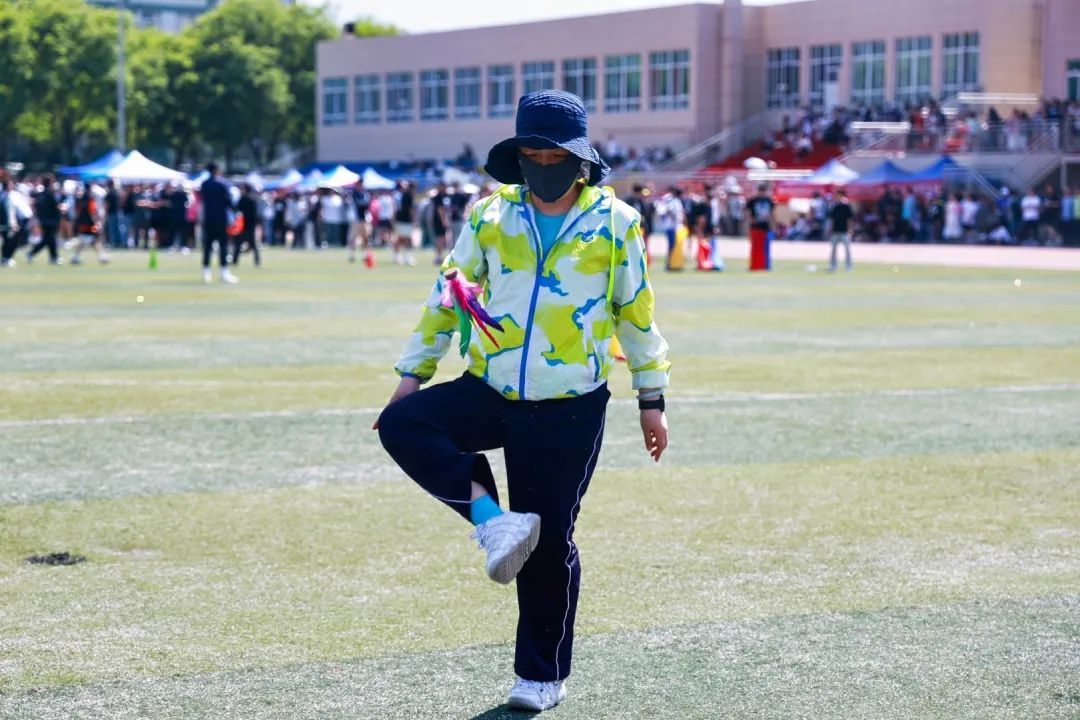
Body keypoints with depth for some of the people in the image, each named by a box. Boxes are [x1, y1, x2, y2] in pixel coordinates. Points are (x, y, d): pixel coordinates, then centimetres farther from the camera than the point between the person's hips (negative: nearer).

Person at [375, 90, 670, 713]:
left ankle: (543, 674, 17)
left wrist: (652, 398, 8)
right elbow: (449, 293, 10)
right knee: (401, 425, -21)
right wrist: (414, 370, 8)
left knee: (551, 540, 1)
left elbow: (637, 312, 6)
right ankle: (495, 520, -17)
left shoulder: (614, 222, -2)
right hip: (491, 392, 3)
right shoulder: (491, 216, 3)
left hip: (571, 408, -3)